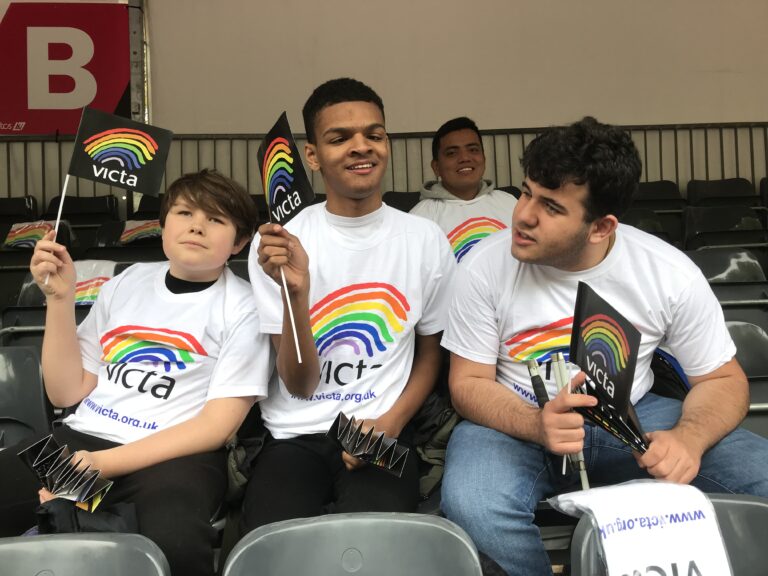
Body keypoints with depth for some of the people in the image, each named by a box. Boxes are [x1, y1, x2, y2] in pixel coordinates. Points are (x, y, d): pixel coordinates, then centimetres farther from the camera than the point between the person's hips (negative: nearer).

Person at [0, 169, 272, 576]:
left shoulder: (243, 310, -1)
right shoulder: (126, 284, 12)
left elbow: (217, 425, -8)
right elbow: (67, 392, 11)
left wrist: (102, 464, -16)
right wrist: (60, 298, -2)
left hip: (176, 453, -3)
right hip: (83, 436, 4)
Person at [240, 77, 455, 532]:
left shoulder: (426, 240, 2)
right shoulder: (278, 244, -3)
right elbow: (300, 385, -5)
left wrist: (391, 422, -5)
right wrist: (295, 290, -22)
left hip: (381, 434, 1)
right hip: (295, 437, 0)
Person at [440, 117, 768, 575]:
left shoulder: (672, 274, -11)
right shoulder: (486, 267, -14)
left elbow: (724, 379, -2)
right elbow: (470, 382, -8)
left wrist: (688, 438, -25)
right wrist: (537, 425, -30)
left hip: (631, 419, 2)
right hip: (518, 421, -1)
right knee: (470, 506, -34)